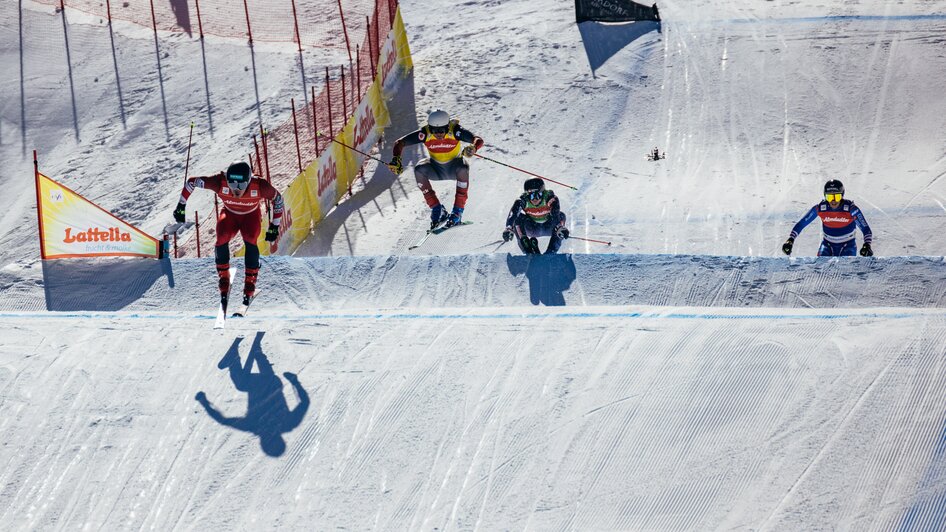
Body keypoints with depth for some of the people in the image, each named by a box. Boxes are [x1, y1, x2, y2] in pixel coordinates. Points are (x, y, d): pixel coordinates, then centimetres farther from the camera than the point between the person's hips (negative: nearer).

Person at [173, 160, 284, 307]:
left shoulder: (260, 186, -36)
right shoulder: (220, 182, -35)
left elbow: (278, 199, -15)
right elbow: (191, 182, -19)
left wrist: (274, 227, -10)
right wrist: (181, 206, -12)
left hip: (251, 215, -1)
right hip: (229, 214, 1)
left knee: (250, 241, -29)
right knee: (221, 241, -26)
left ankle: (250, 284, -13)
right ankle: (224, 283, -4)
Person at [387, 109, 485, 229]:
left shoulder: (454, 131, -27)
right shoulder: (425, 133, -23)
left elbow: (478, 140, -34)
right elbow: (400, 143, -21)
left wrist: (473, 148, -57)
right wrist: (396, 159, -39)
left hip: (454, 166, -2)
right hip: (436, 168, 2)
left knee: (463, 168, -35)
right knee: (419, 170, -27)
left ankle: (458, 211, -21)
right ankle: (437, 209, -16)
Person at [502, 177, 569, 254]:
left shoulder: (549, 197, -29)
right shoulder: (523, 200, -26)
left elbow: (556, 214, -42)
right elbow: (512, 215, -38)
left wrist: (560, 227, -61)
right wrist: (508, 228, -56)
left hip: (548, 227, 0)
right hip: (532, 229, 1)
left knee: (560, 215, -29)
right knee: (518, 217, -27)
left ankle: (551, 252, -28)